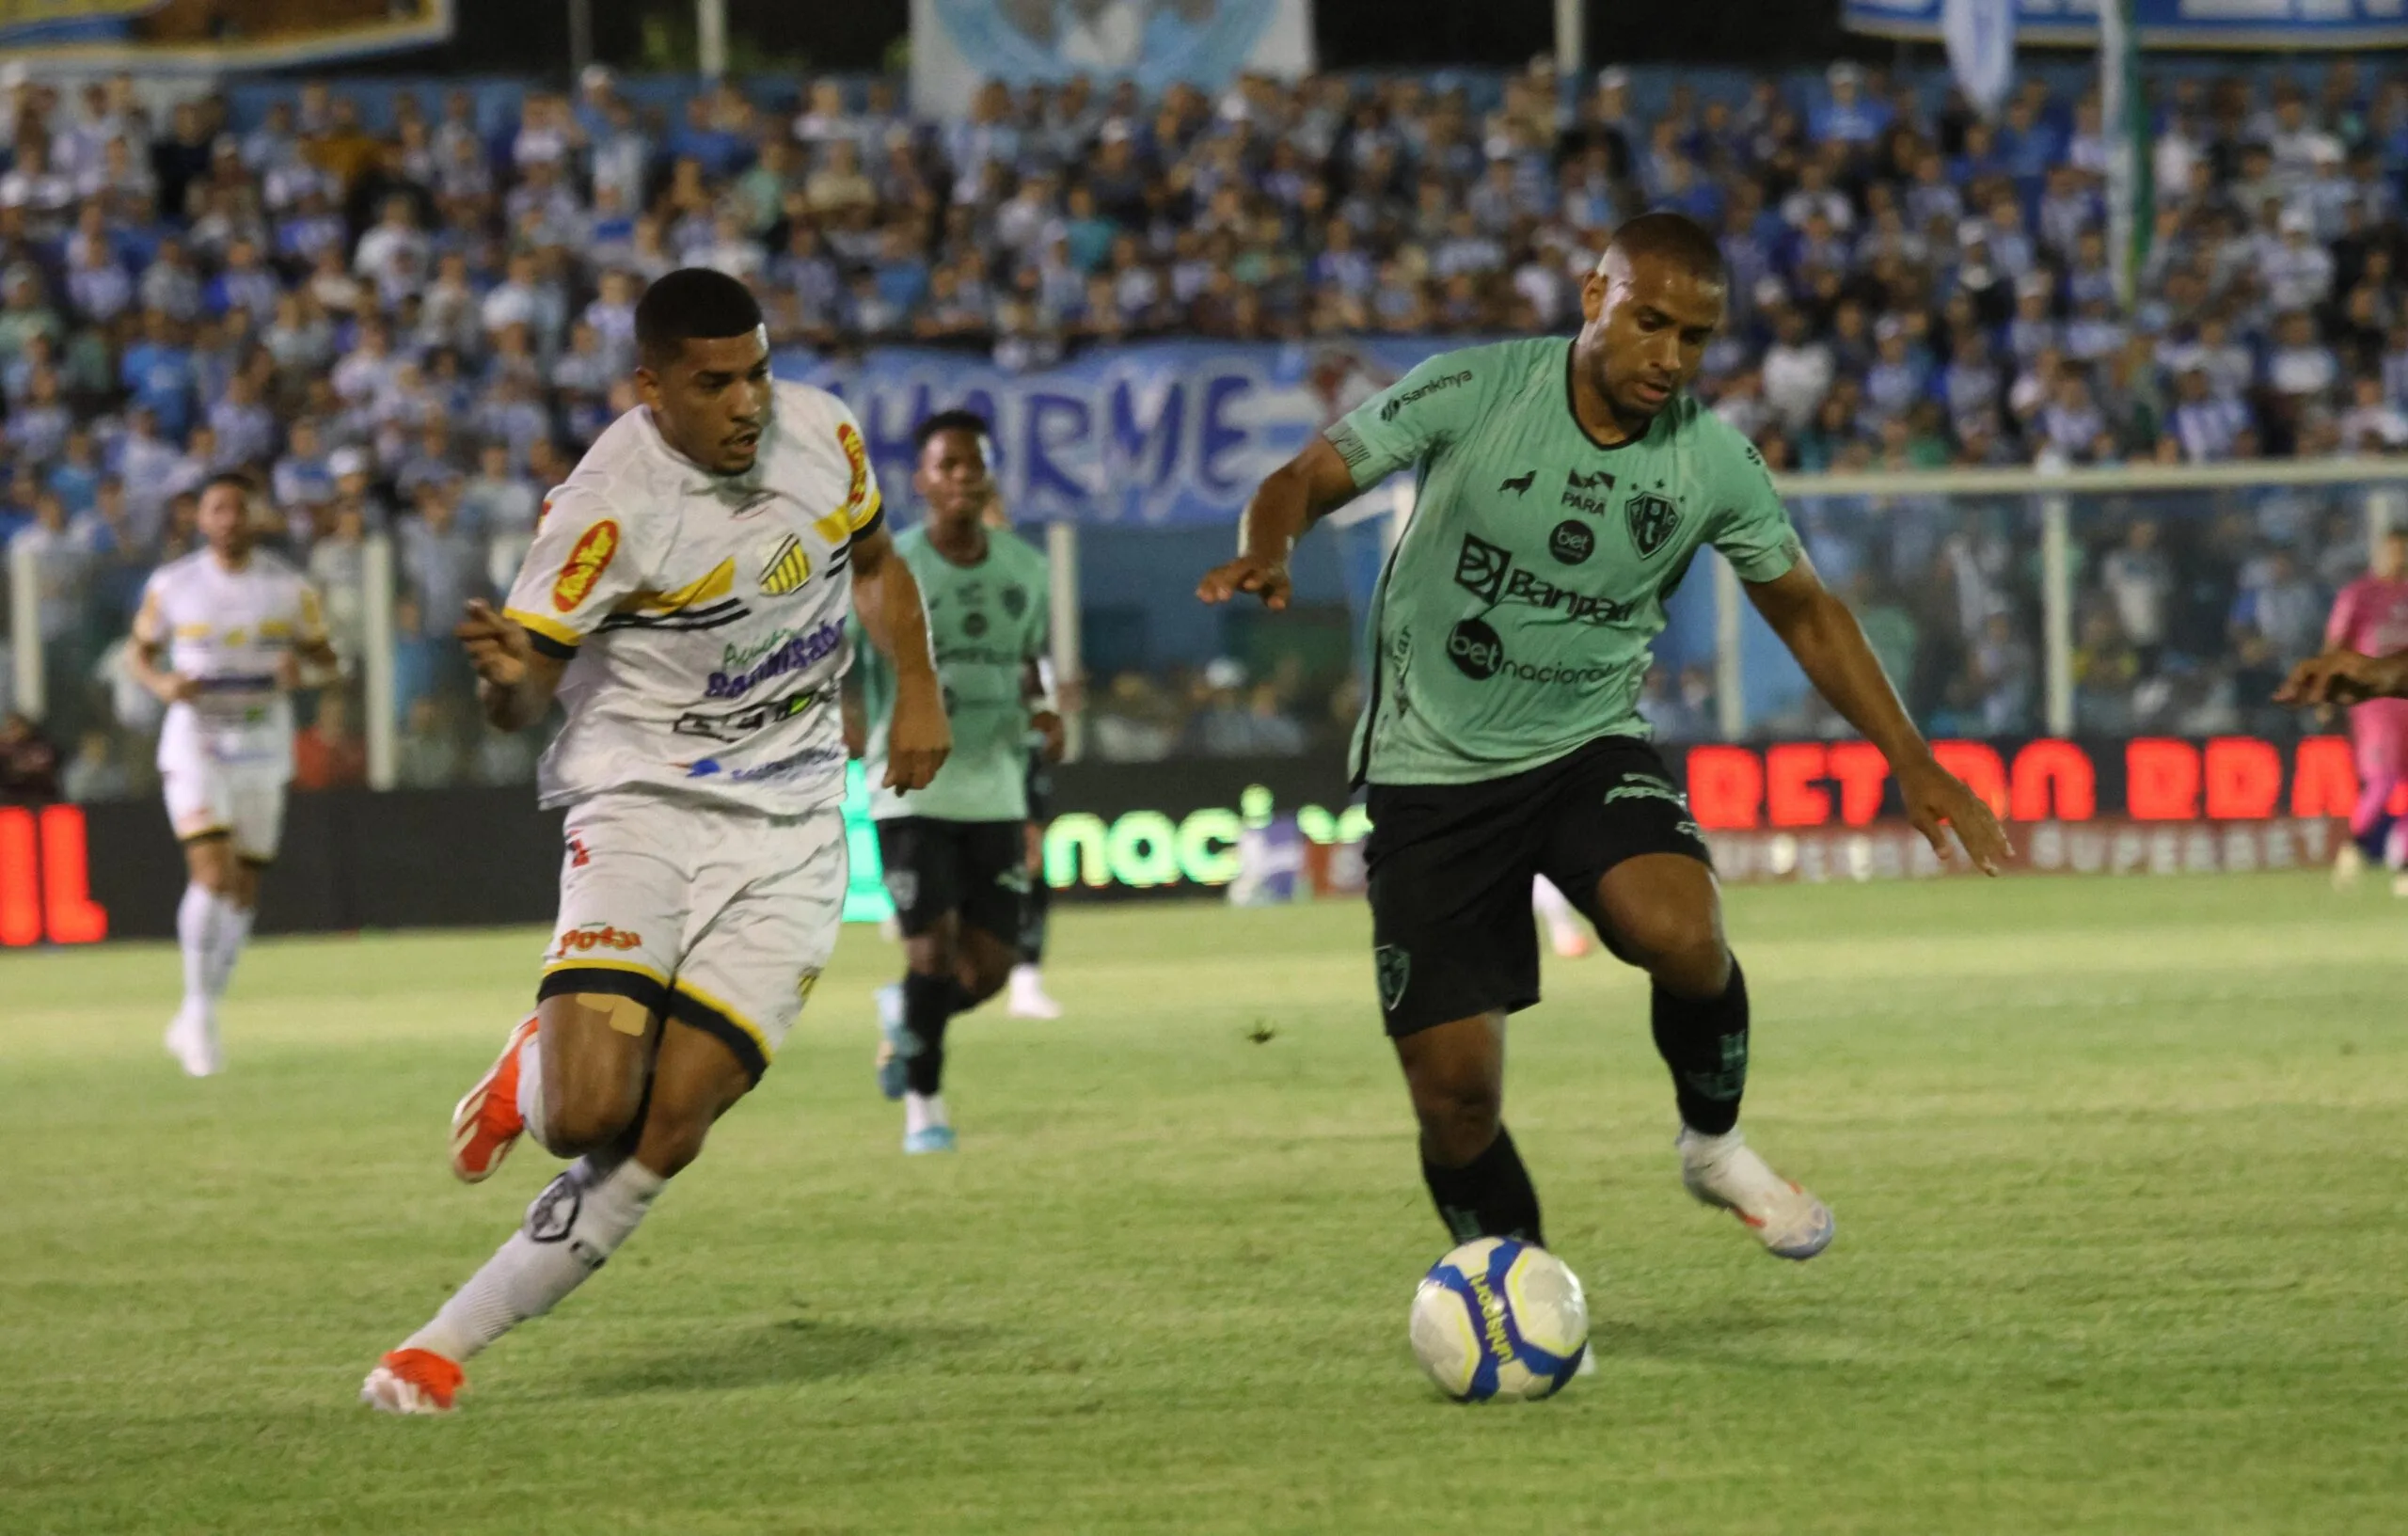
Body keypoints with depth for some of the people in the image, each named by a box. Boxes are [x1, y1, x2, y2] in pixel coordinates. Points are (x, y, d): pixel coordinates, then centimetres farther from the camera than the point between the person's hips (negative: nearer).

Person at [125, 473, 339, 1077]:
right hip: (195, 747, -3)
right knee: (213, 873, -20)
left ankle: (193, 1024, 20)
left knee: (244, 892, 6)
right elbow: (139, 650, 10)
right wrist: (161, 681, -12)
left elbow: (326, 659, 8)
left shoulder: (289, 587, 1)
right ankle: (199, 1010, -10)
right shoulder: (172, 586, -1)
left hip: (263, 752, 3)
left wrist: (303, 670, -15)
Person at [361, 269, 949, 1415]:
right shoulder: (609, 505, -18)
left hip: (788, 835, 4)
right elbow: (521, 697, -14)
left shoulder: (822, 434, 0)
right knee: (585, 1117, -21)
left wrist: (916, 688, 8)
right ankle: (536, 1066, 18)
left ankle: (448, 1343, 2)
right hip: (640, 808, -4)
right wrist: (508, 675, -37)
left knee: (667, 1132, -10)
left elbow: (875, 563, 22)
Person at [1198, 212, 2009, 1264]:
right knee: (1454, 1088, -7)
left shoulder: (1714, 463, -6)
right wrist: (1270, 552, -31)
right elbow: (1307, 479, -7)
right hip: (1432, 770, -1)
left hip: (1590, 747, 1)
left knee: (1681, 933, -30)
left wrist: (1913, 763, 4)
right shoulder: (1471, 393, -14)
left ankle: (1715, 1142, 0)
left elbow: (1807, 614, 9)